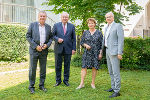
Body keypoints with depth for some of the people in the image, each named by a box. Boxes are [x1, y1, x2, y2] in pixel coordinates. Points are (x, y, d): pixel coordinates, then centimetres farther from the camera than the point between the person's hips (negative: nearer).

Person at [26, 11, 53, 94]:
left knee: (43, 69, 9)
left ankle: (41, 85, 22)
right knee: (32, 69, 1)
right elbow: (28, 36, -2)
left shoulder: (48, 27, 8)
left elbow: (51, 37, 13)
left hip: (44, 51, 3)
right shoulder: (32, 25, 1)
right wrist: (36, 46, -11)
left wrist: (47, 45, -7)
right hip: (34, 50, -3)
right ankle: (31, 86, 13)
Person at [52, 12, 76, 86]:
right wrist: (57, 39, -15)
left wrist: (74, 48, -1)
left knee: (67, 65, 7)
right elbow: (52, 35, 5)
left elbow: (74, 38, 5)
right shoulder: (56, 25, 5)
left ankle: (66, 80, 20)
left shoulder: (72, 26, 6)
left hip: (68, 49, 0)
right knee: (58, 65, 5)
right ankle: (58, 80, 19)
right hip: (58, 49, 0)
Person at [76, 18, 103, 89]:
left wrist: (100, 53, -4)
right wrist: (85, 45, -12)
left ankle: (93, 83, 16)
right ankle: (82, 83, -1)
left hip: (95, 53, -1)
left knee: (94, 67, 3)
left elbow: (101, 44, 2)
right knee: (84, 67, -4)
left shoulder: (99, 33, 2)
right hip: (87, 53, 1)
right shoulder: (85, 33, 7)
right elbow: (81, 42, 9)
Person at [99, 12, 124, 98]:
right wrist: (101, 52, 20)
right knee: (111, 72, 13)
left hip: (114, 52, -8)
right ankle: (113, 87, 23)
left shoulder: (118, 26, -6)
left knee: (116, 72, -7)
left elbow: (121, 40, -13)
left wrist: (119, 53, -19)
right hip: (108, 52, 8)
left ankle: (117, 91, -3)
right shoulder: (107, 28, 19)